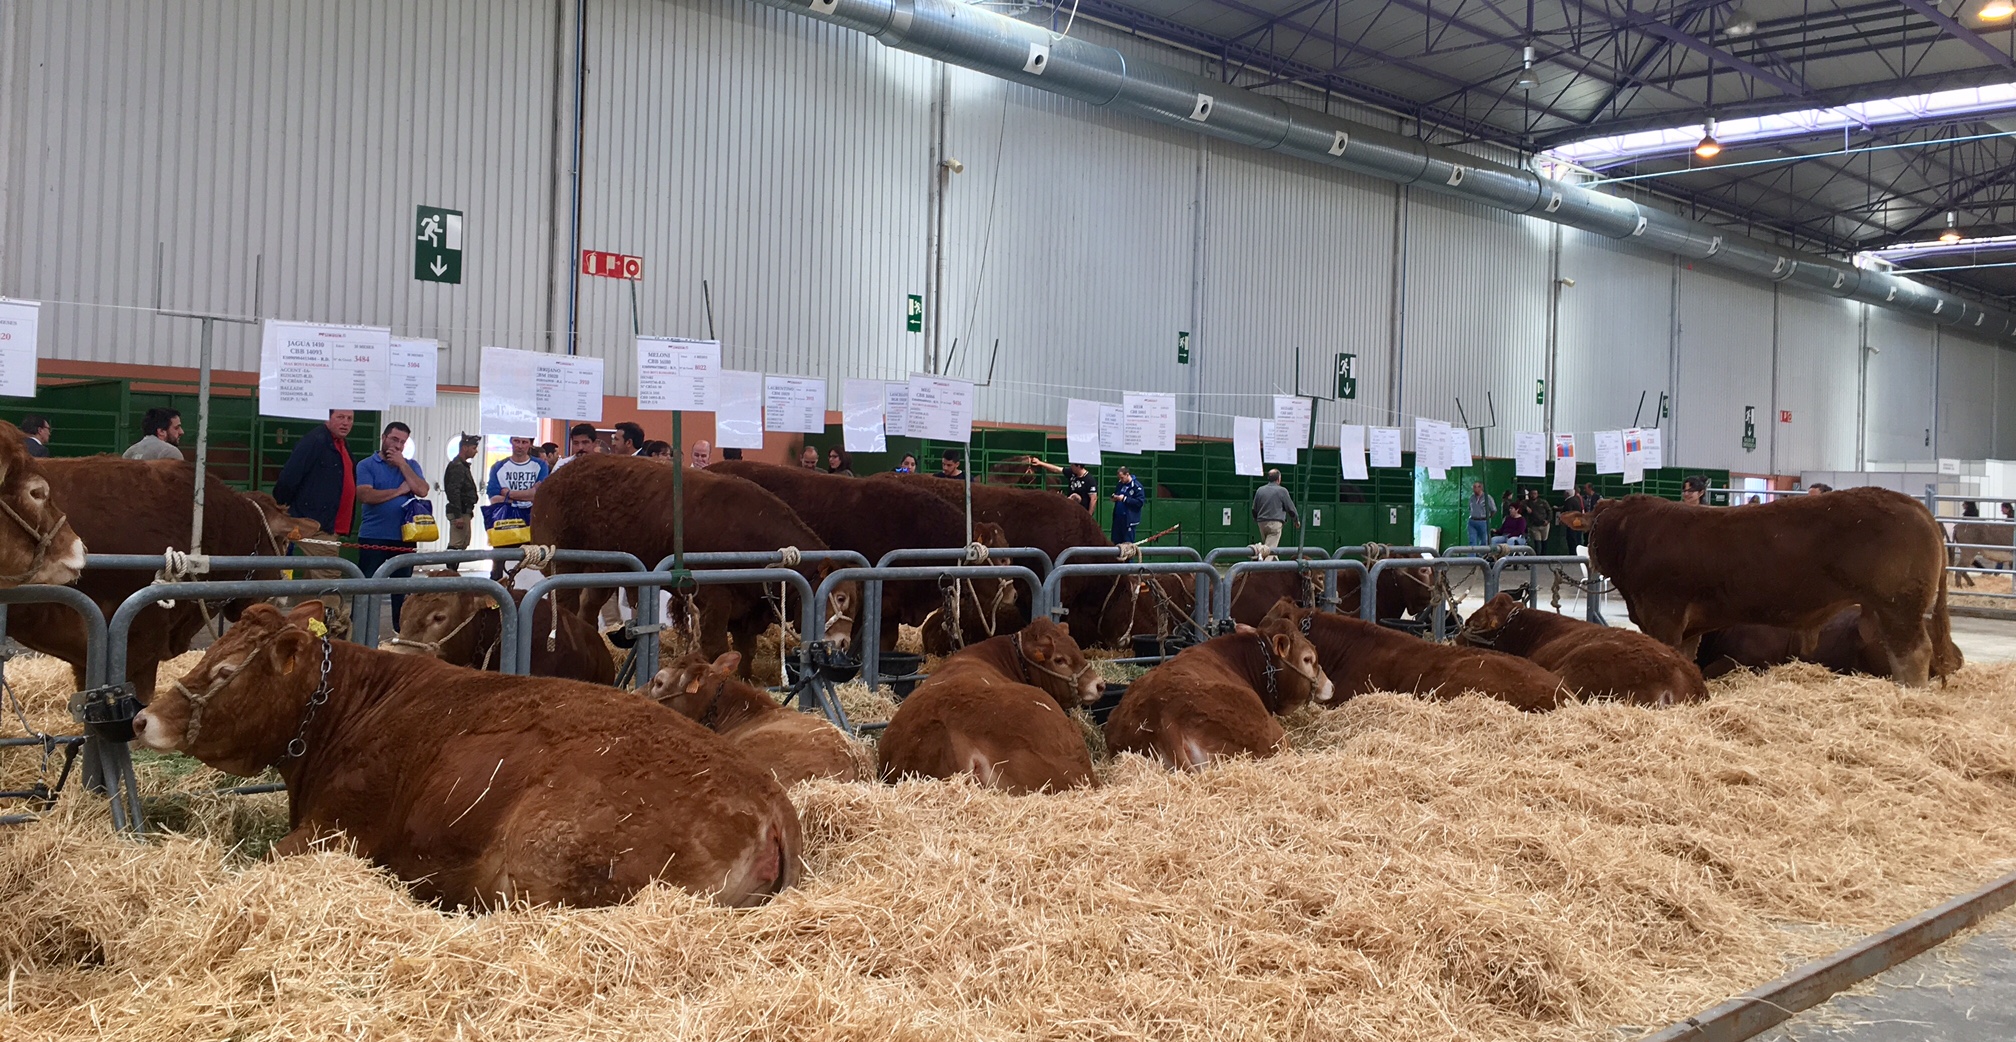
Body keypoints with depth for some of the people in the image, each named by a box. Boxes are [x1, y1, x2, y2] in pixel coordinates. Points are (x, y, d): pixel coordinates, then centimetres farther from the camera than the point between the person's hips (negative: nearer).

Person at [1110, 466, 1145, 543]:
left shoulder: (1137, 486, -11)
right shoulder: (1120, 484, 11)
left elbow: (1140, 502, -17)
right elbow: (1115, 493, 25)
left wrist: (1124, 498, -19)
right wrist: (1114, 497, 1)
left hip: (1129, 520, -7)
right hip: (1118, 518, 7)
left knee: (1128, 544, 0)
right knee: (1115, 542, 10)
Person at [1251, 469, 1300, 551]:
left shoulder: (1260, 490, 9)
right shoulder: (1282, 491, -4)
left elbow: (1254, 508, 15)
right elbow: (1290, 507, 3)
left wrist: (1256, 519, 33)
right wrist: (1297, 520, 18)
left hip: (1262, 523, 5)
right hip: (1275, 522, -5)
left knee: (1265, 547, 15)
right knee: (1271, 548, -12)